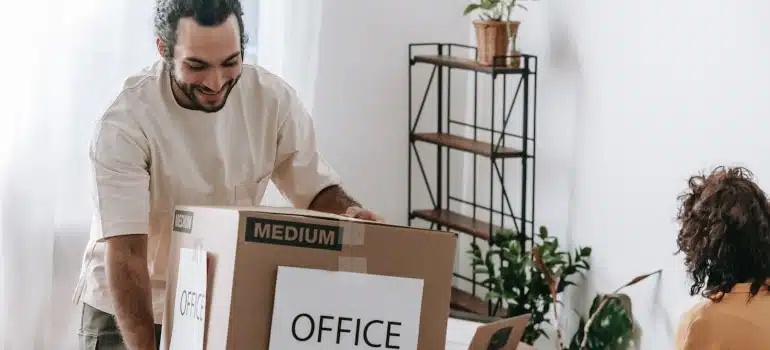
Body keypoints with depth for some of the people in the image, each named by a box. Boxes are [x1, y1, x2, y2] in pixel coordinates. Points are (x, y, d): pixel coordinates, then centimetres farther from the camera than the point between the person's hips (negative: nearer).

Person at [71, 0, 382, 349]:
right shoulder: (124, 124, -26)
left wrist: (350, 212, -26)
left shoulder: (273, 98, -14)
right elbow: (124, 252, -30)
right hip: (126, 311, -3)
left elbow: (315, 187, -3)